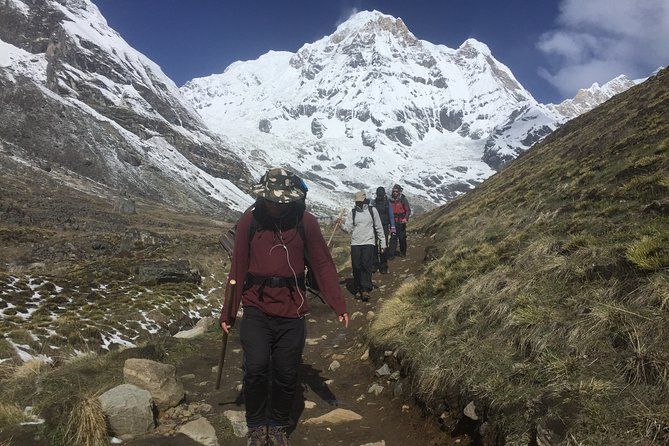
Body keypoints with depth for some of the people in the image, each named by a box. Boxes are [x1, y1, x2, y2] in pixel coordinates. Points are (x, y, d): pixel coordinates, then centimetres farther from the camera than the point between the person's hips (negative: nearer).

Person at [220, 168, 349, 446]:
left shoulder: (306, 222, -1)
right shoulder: (248, 222, 0)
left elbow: (323, 266, 0)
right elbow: (238, 270, 3)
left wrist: (339, 306, -7)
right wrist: (228, 312, 3)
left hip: (292, 313, 1)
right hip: (256, 310, 0)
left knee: (286, 376, 6)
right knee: (256, 368, -13)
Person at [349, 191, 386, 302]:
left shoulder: (372, 210, 5)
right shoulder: (353, 212, 9)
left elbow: (379, 227, 9)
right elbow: (350, 228, 7)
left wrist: (382, 242, 7)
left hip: (368, 242, -2)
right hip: (355, 243, 2)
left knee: (366, 266, -11)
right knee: (356, 266, 0)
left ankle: (365, 290, -11)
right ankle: (358, 288, 16)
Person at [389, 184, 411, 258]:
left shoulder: (403, 199, -6)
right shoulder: (391, 200, 7)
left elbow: (408, 210, -6)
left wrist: (405, 218, -20)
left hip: (401, 222, -3)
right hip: (393, 222, 3)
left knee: (402, 238, 5)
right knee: (393, 238, -2)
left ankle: (403, 252, 19)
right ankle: (392, 253, -1)